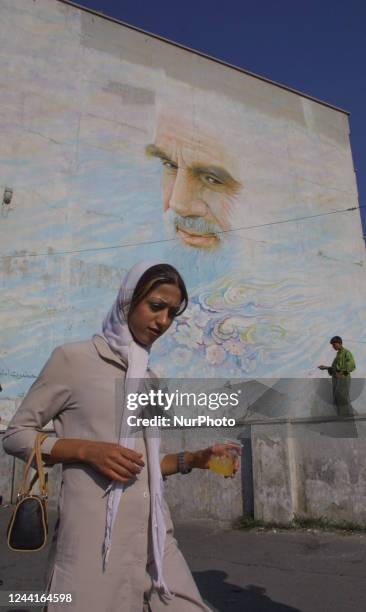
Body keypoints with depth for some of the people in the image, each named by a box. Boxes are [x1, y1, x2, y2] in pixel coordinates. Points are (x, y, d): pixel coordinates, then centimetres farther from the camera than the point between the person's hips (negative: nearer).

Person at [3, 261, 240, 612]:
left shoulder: (149, 379, 13)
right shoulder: (73, 358, -4)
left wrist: (193, 460, 1)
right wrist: (88, 449, -15)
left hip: (153, 534, 6)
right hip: (94, 533, -5)